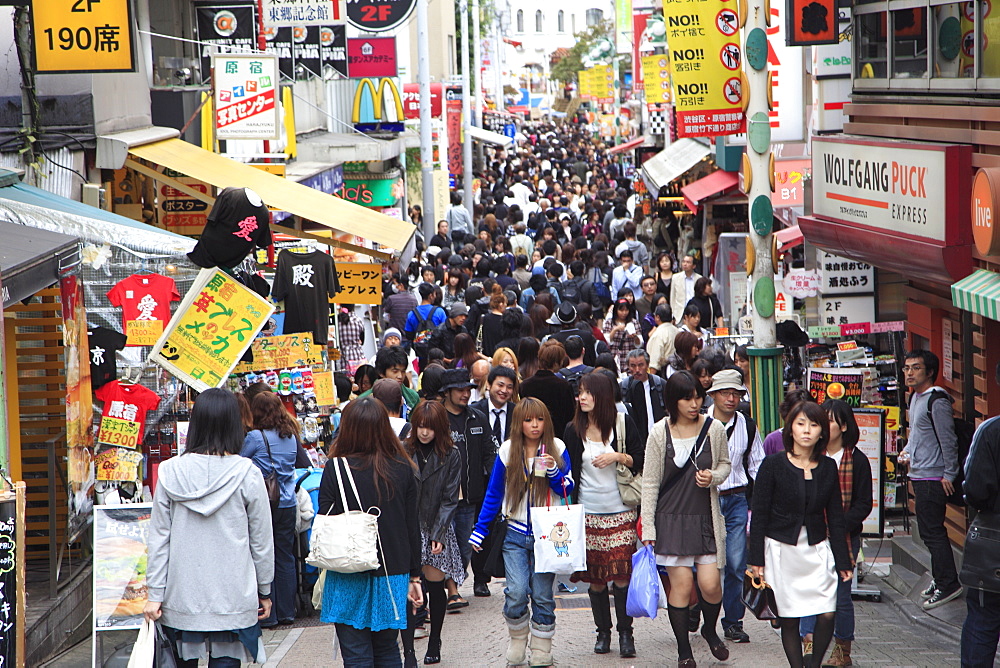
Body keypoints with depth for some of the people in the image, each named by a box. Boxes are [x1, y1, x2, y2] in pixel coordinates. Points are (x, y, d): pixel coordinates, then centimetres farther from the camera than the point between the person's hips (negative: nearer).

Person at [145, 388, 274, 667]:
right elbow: (261, 541, 0)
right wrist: (265, 592, 12)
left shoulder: (170, 472, -2)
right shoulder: (247, 474, -7)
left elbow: (158, 539, 0)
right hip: (233, 599, -2)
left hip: (182, 599, 2)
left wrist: (155, 595, 5)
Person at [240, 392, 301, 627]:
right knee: (285, 558, 11)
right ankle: (286, 611, 16)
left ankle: (268, 615, 4)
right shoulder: (291, 437, 6)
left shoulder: (255, 437, -12)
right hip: (288, 504, 5)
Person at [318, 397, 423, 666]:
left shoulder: (336, 469, -11)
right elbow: (413, 525, 4)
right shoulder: (403, 468, 0)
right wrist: (414, 575, 12)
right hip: (393, 573, 3)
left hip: (349, 579, -3)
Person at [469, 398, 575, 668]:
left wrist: (553, 470, -19)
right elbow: (493, 494, 9)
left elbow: (567, 490, -1)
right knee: (516, 593, -12)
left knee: (542, 596, 0)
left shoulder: (556, 448, 0)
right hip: (516, 534, 0)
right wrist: (479, 530, 7)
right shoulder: (507, 451, 3)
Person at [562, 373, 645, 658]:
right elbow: (567, 472, 9)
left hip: (621, 512, -2)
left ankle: (625, 634, 3)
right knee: (595, 578, 2)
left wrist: (619, 457, -15)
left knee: (622, 575, -6)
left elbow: (642, 460, 2)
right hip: (588, 514, 2)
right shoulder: (573, 431, 4)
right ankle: (603, 632, 15)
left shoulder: (623, 424, -1)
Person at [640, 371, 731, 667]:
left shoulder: (714, 429, -2)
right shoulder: (660, 433, -5)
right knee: (681, 584, -3)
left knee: (710, 584, -5)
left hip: (706, 518, 1)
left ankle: (710, 630, 27)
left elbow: (725, 464, 15)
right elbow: (650, 482, -1)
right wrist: (648, 527, -3)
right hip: (672, 518, -1)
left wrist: (713, 477, -9)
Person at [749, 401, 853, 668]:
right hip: (782, 550, -2)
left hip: (818, 549, 2)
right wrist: (756, 559, -5)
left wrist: (842, 561, 7)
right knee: (788, 619, 0)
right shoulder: (773, 464, -5)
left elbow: (835, 516, 9)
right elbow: (759, 514, -3)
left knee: (827, 614, -7)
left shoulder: (828, 467, 5)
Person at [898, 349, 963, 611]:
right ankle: (940, 580, 22)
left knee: (932, 532, -9)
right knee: (929, 531, 14)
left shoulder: (937, 400, -16)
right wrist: (907, 451, 10)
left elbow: (948, 440, -17)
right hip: (918, 474, 10)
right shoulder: (915, 397, 14)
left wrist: (949, 474, -17)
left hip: (933, 478, -10)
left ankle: (948, 584, -4)